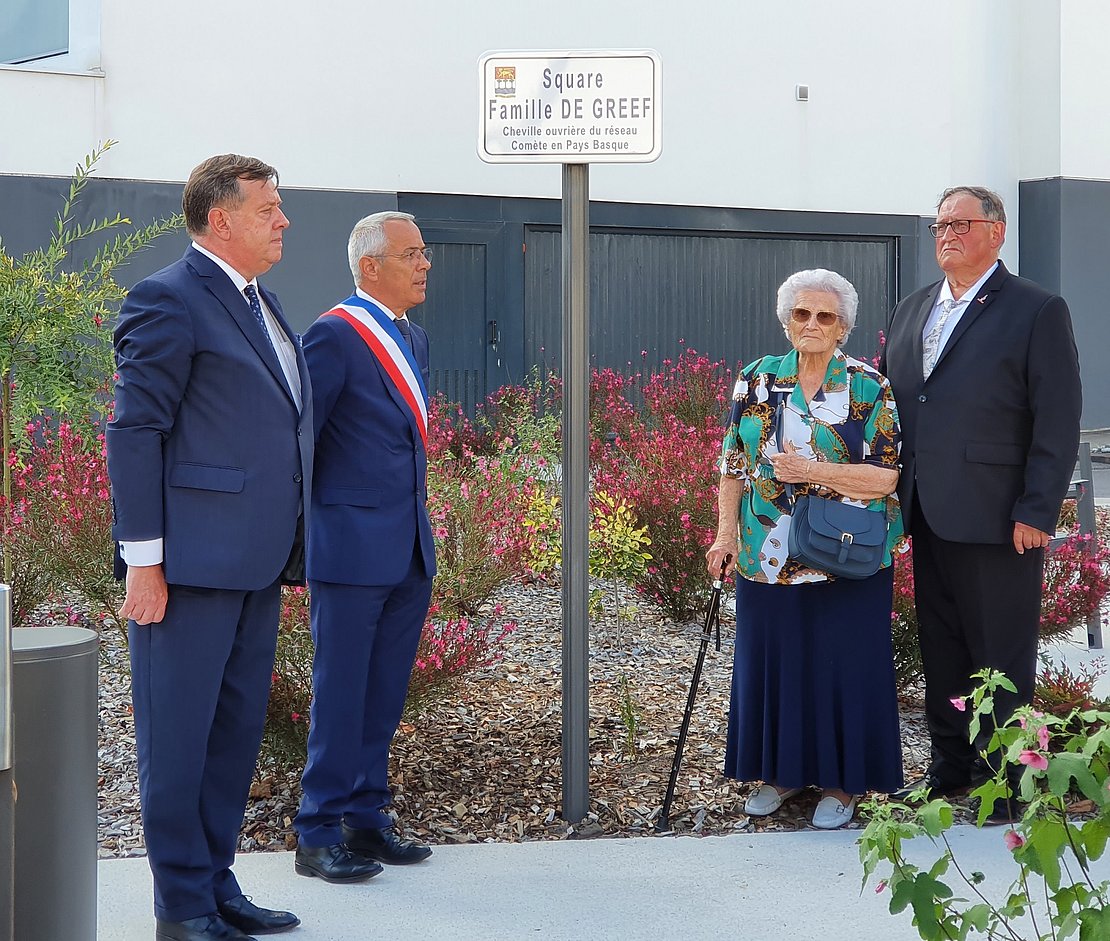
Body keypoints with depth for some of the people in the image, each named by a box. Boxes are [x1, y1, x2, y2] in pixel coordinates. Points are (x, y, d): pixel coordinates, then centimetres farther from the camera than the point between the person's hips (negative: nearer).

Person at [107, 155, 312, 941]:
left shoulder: (261, 303, 17)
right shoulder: (170, 301, -9)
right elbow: (135, 431, -13)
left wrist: (290, 555, 17)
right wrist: (144, 559, -16)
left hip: (256, 563, 9)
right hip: (191, 564, -9)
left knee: (237, 728, 14)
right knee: (178, 733, 1)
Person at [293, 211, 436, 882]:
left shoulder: (415, 340, 14)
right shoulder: (336, 336, -12)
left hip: (411, 550, 8)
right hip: (353, 547, -8)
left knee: (385, 694, 13)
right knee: (341, 693, -2)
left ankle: (366, 819, 22)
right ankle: (319, 834, 6)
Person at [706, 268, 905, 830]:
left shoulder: (868, 389, -5)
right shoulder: (758, 381, 5)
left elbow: (888, 474, -10)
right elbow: (734, 465, 8)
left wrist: (812, 471, -17)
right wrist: (725, 535, 0)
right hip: (769, 560, 3)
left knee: (841, 663, 3)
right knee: (771, 658, 10)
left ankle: (842, 781, 17)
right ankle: (782, 769, 26)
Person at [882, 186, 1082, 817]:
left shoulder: (1038, 311, -5)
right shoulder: (912, 311, 15)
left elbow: (1059, 424, -9)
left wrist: (1037, 513, -14)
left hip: (997, 520, -6)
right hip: (927, 516, 6)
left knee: (1003, 654, 2)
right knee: (941, 647, 14)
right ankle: (951, 763, 26)